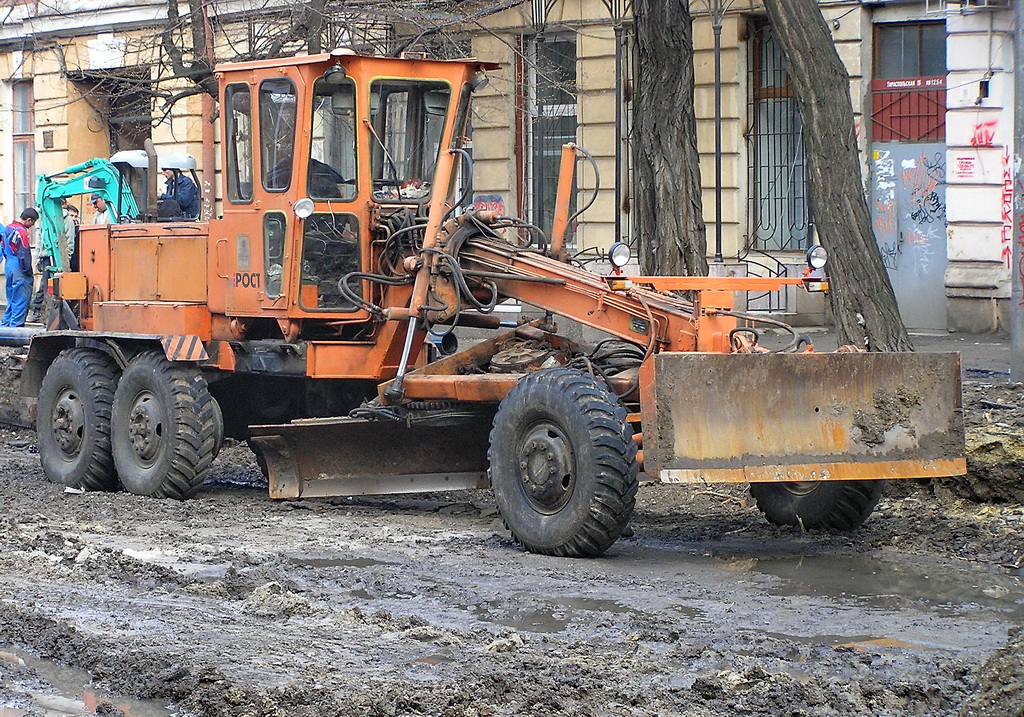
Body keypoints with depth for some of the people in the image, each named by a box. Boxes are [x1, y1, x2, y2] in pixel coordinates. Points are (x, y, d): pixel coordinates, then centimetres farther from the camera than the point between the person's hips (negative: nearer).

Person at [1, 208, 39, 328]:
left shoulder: (8, 228, 11)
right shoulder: (22, 232, -17)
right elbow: (23, 255, -17)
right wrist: (28, 271, -10)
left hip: (9, 267, 9)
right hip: (19, 269, -9)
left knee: (11, 298, 17)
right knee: (21, 299, -4)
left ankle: (5, 324, 21)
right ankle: (16, 325, -3)